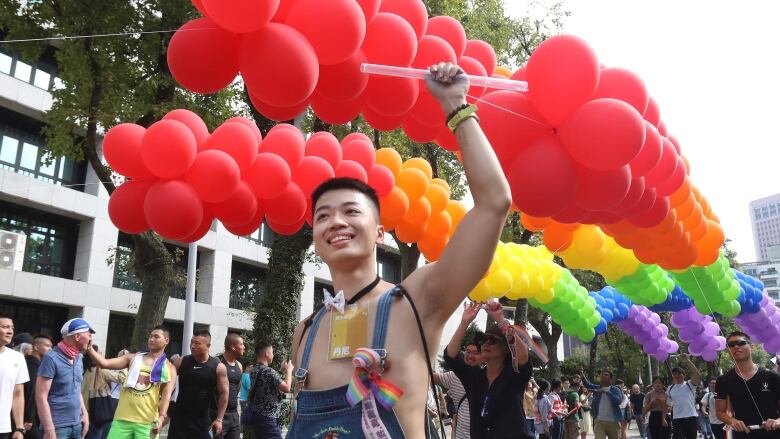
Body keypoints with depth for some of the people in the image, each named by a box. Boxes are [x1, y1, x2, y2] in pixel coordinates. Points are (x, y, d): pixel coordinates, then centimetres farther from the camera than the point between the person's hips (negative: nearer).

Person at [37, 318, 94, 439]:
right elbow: (41, 397, -15)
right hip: (58, 426, -7)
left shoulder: (78, 358, 9)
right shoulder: (52, 358, -13)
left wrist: (85, 413, 7)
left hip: (77, 424, 7)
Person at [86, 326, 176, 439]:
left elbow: (166, 395, -6)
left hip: (147, 423, -3)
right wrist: (89, 347, -9)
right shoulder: (133, 358, 13)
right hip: (122, 418, 3)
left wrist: (161, 418, -20)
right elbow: (104, 363, 4)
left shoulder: (168, 368, 4)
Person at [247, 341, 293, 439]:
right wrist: (289, 370, -5)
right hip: (267, 418, -10)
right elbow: (287, 388, -18)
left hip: (257, 416, 10)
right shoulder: (268, 371, -17)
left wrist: (282, 371, 17)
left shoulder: (255, 371, 12)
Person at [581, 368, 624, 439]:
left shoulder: (615, 389, 2)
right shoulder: (597, 388, 9)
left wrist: (607, 392, -20)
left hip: (613, 422, 0)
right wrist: (582, 375, -27)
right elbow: (587, 384, -8)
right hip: (599, 421, 0)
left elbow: (618, 401, -15)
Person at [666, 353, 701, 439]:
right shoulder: (670, 388, 10)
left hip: (692, 418, -1)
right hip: (677, 419, 1)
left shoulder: (690, 384, 1)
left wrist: (687, 361, -26)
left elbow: (697, 374, -19)